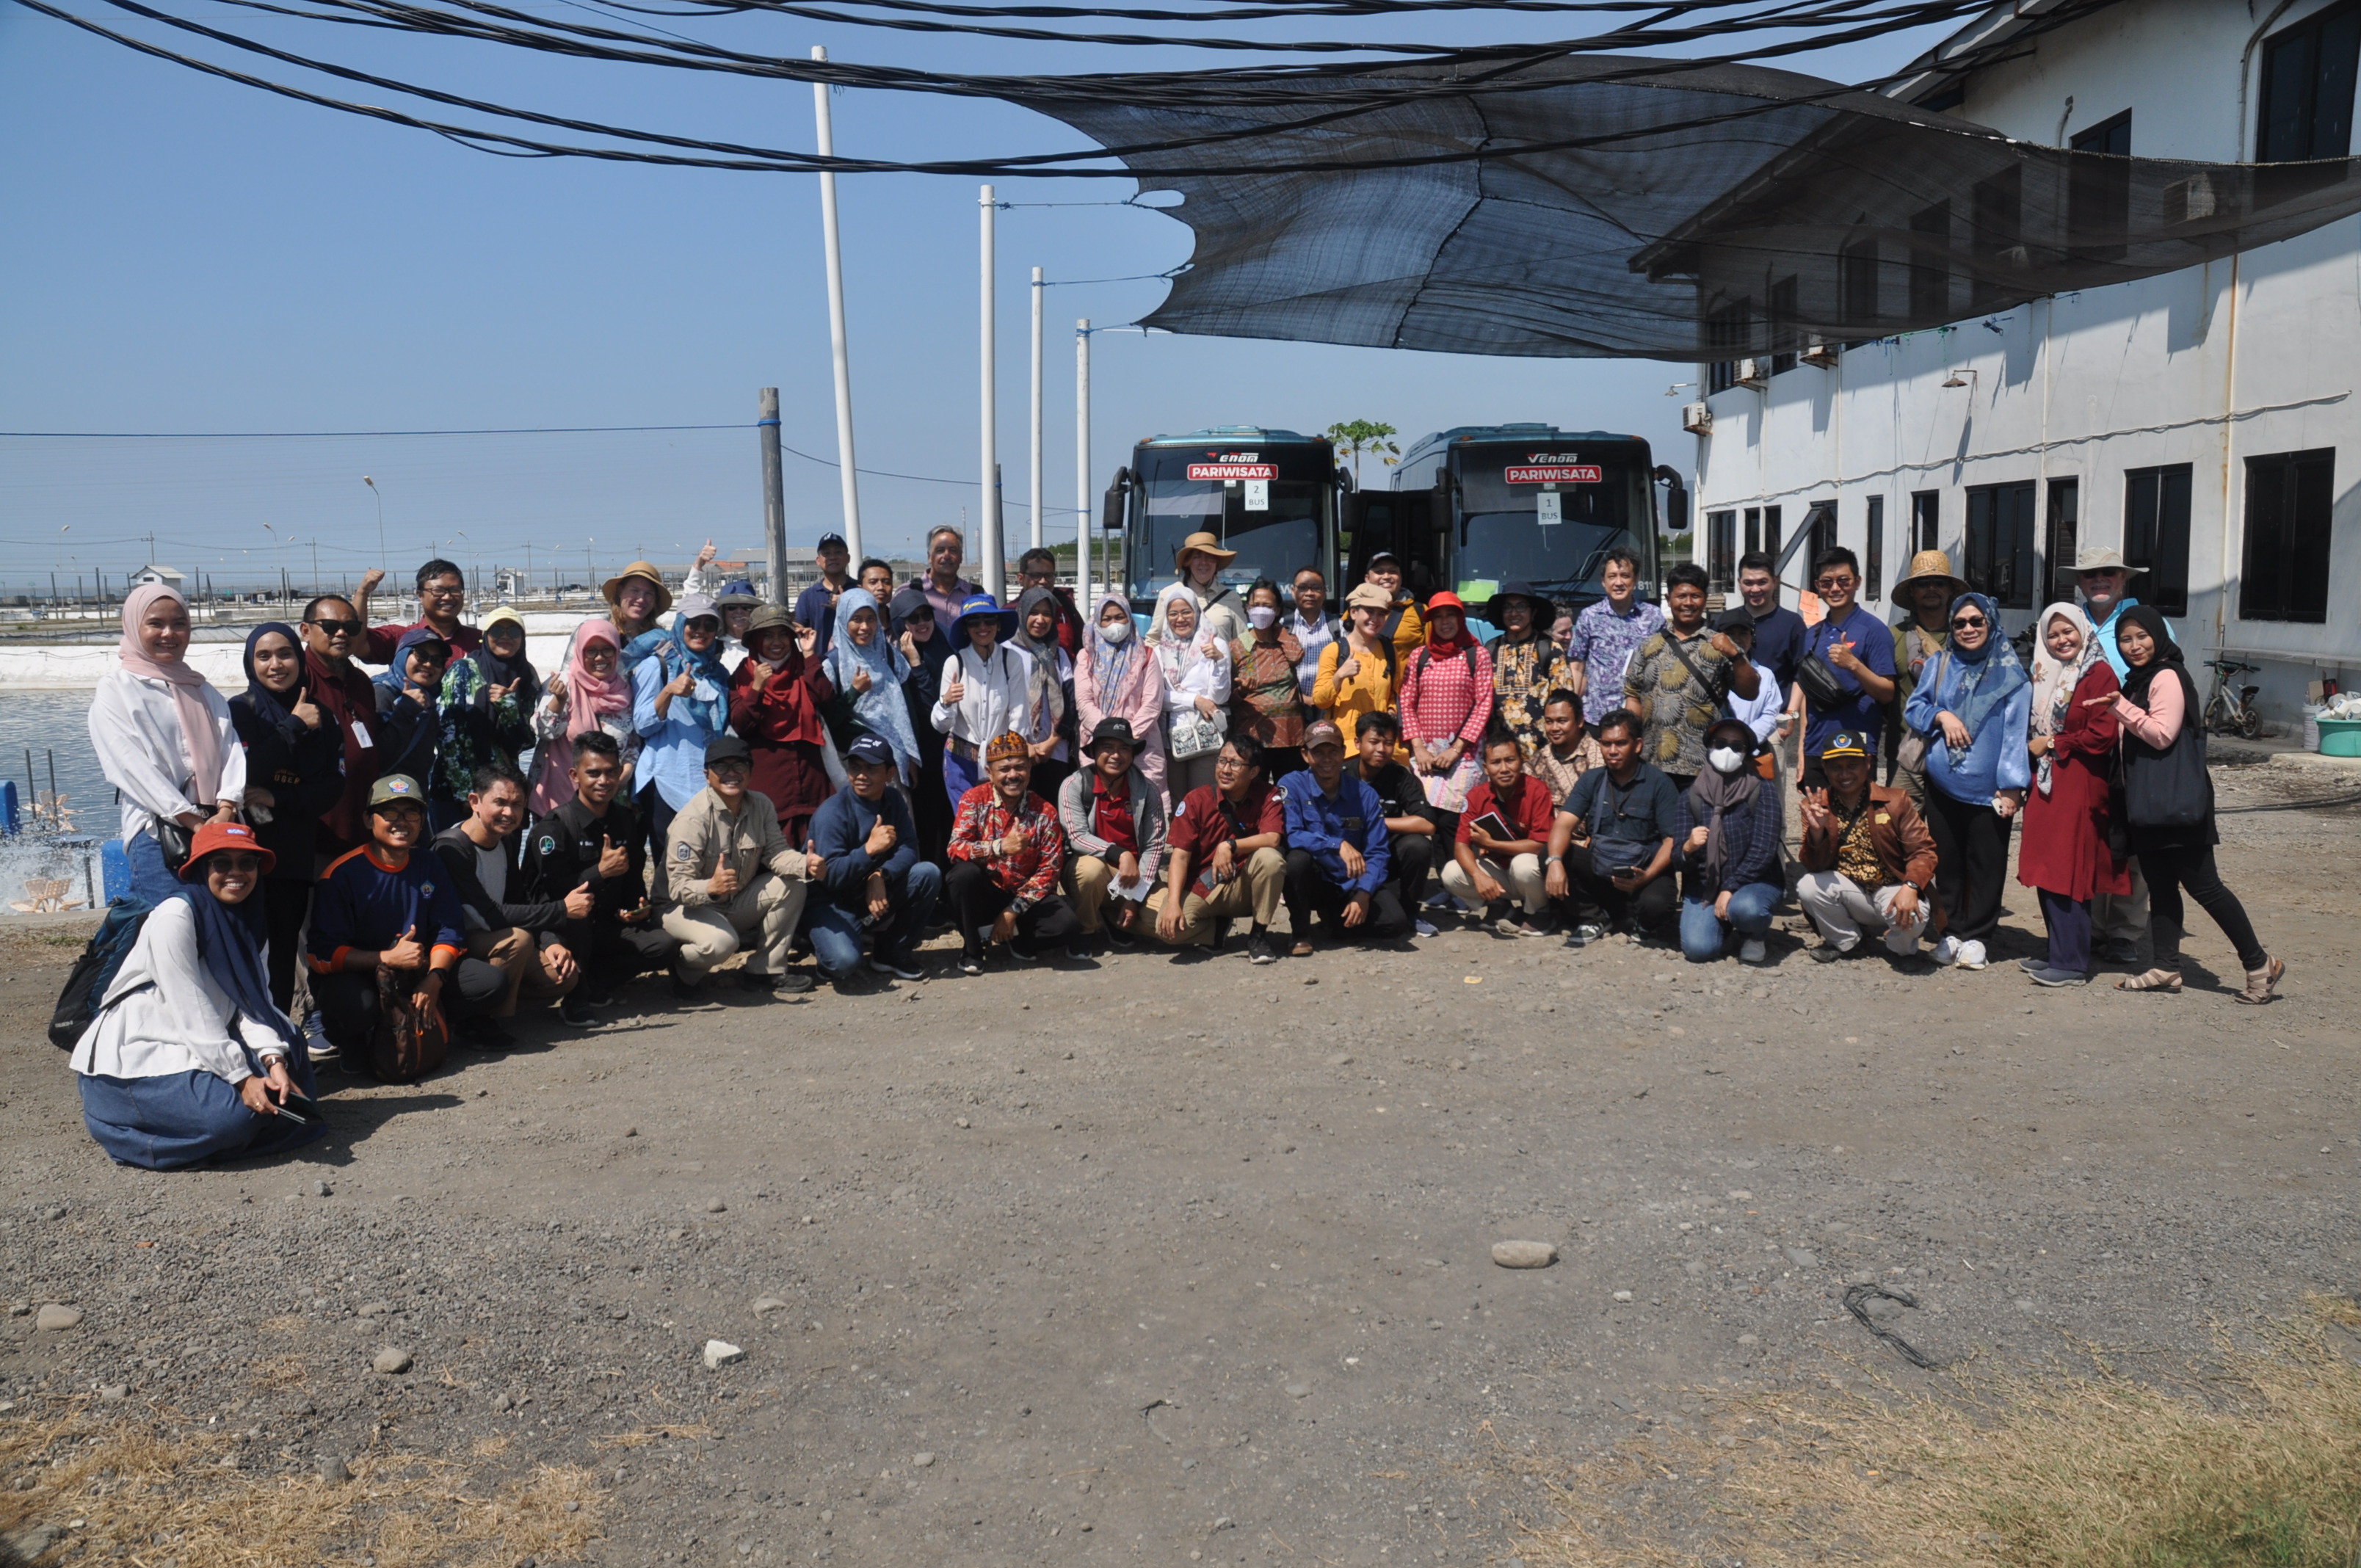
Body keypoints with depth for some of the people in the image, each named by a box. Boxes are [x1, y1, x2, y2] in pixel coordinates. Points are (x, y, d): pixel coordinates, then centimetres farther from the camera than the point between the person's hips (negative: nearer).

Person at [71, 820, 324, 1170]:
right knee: (233, 1115, -25)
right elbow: (192, 1011, -21)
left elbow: (253, 1004, -2)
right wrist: (242, 1078, -23)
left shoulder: (247, 921, 8)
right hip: (136, 1059, -8)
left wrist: (274, 1062, -19)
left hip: (202, 1046, 8)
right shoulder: (174, 916, -17)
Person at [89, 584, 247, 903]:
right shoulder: (115, 690, 4)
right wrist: (194, 821, -14)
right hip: (157, 832, -5)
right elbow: (131, 765, -7)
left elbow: (230, 747, 9)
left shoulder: (202, 690, 20)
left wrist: (226, 808, -10)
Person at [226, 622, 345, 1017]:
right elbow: (245, 773, -15)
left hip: (297, 850, 3)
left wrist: (279, 799, -12)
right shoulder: (240, 710, 1)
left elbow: (335, 784, 2)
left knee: (286, 945, 6)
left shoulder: (319, 715, 10)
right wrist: (293, 728, -10)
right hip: (249, 845, -3)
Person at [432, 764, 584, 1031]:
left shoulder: (506, 842, 3)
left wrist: (549, 943, -11)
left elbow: (521, 903, 7)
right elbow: (490, 917, -29)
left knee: (567, 975, -9)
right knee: (519, 939, -33)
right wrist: (562, 910, -28)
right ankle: (481, 1019, -15)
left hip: (492, 942, 7)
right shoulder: (451, 848, -23)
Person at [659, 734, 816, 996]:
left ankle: (765, 970, -3)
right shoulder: (692, 818, -24)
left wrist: (806, 864, -34)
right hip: (686, 907, -7)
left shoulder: (761, 807, -4)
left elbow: (777, 853, -11)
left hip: (737, 903, 7)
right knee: (721, 941, -37)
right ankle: (683, 970, 1)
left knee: (793, 884, -12)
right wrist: (711, 888, -49)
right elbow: (678, 887, -28)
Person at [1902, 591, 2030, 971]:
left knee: (1985, 864, 2)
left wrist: (2011, 786, -11)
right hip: (1943, 783, 3)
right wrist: (1940, 716, -10)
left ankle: (1975, 936, 11)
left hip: (1989, 787, -3)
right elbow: (1913, 709, 12)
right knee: (1947, 861, 8)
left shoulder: (2010, 672, -1)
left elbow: (2016, 730, -5)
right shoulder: (1940, 666, 9)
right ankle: (1950, 932, 18)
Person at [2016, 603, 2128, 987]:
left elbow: (2102, 735, -15)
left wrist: (2052, 745, -8)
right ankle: (2057, 953, 18)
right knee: (2046, 873, 9)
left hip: (2080, 786, -8)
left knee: (2067, 875, -7)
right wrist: (2033, 747, 6)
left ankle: (2071, 964, -2)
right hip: (2046, 782, 8)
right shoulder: (2048, 676, 16)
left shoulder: (2099, 674, -9)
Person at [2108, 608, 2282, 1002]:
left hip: (2177, 801, -9)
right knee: (2160, 884, 9)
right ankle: (2166, 967, 13)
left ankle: (2259, 964, 3)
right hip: (2150, 802, 9)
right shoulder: (2137, 680, 18)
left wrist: (2121, 707, -19)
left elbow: (2162, 734, -18)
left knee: (2202, 884, -6)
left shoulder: (2167, 677, -11)